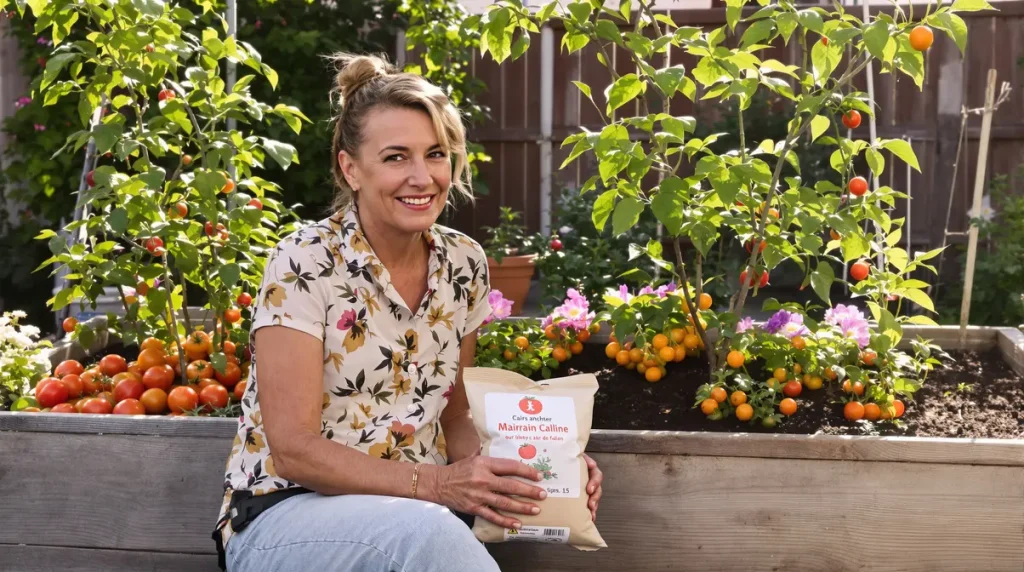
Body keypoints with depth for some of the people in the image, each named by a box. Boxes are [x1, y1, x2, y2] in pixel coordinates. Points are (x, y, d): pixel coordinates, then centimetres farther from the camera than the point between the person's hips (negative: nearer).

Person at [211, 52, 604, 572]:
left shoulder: (464, 264, 2)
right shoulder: (305, 264, -15)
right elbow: (293, 450, -17)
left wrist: (527, 468, -8)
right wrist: (435, 484, -26)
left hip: (417, 510, 5)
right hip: (285, 515, -4)